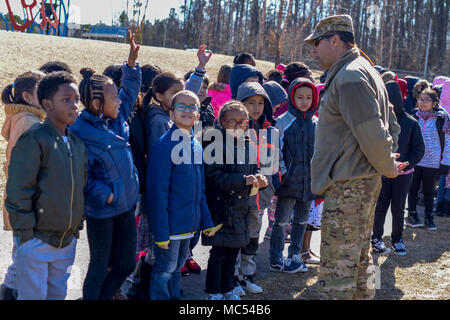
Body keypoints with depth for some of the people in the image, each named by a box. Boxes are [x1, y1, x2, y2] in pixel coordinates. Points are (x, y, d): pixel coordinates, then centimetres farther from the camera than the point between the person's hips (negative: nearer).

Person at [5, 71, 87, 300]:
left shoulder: (77, 143, 9)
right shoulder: (34, 140, -13)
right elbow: (18, 191, -15)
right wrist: (25, 233, -15)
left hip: (67, 241, 7)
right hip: (36, 241, -7)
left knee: (58, 294, 16)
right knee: (33, 296, 1)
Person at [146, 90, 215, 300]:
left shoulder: (196, 146, 8)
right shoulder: (165, 145, -16)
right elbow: (157, 192, -18)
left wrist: (206, 221, 12)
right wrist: (161, 232, -19)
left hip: (189, 223, 7)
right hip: (170, 224, -7)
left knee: (177, 266, 20)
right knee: (165, 269, 4)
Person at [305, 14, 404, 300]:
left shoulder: (349, 78, -17)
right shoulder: (366, 71, 17)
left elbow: (371, 131, -22)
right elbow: (390, 123, 24)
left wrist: (387, 166, -7)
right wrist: (388, 162, 15)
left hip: (347, 187, -11)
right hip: (365, 182, 11)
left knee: (337, 267, -5)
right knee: (361, 257, 20)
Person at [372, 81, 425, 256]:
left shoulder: (411, 122, -4)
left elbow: (419, 149, 0)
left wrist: (404, 166, -11)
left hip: (403, 174, 1)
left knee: (398, 209, 9)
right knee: (380, 207, 5)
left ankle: (397, 239, 24)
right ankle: (376, 239, 18)